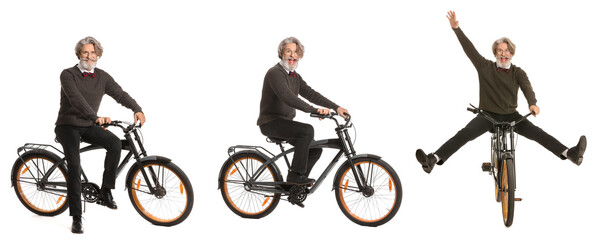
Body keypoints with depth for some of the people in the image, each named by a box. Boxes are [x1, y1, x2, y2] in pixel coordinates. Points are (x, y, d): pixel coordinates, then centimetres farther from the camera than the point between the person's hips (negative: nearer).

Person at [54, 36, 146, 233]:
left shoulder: (102, 77, 3)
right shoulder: (68, 75, -12)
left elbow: (120, 94, -7)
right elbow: (77, 99, -27)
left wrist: (137, 109, -27)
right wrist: (96, 117, -41)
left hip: (88, 126, 4)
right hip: (68, 126, -4)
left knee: (115, 143, -24)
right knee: (74, 165, -22)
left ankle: (105, 192, -14)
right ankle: (76, 218, -16)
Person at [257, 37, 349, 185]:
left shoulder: (295, 77, 15)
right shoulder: (275, 73, -15)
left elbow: (310, 94, 6)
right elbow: (287, 97, -30)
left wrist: (336, 107, -6)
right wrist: (314, 110, -38)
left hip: (285, 123, 9)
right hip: (271, 122, -9)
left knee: (315, 149, -1)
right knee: (307, 130, -29)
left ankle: (295, 184, 9)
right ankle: (295, 175, -24)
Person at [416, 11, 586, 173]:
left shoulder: (517, 72, 0)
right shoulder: (485, 67, 2)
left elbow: (526, 87, -19)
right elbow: (469, 49, -3)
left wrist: (532, 103, -40)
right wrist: (456, 29, -11)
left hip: (510, 116, 1)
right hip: (487, 115, -1)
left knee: (537, 133, -17)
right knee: (464, 134, -23)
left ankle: (570, 154, -24)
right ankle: (433, 160, -38)